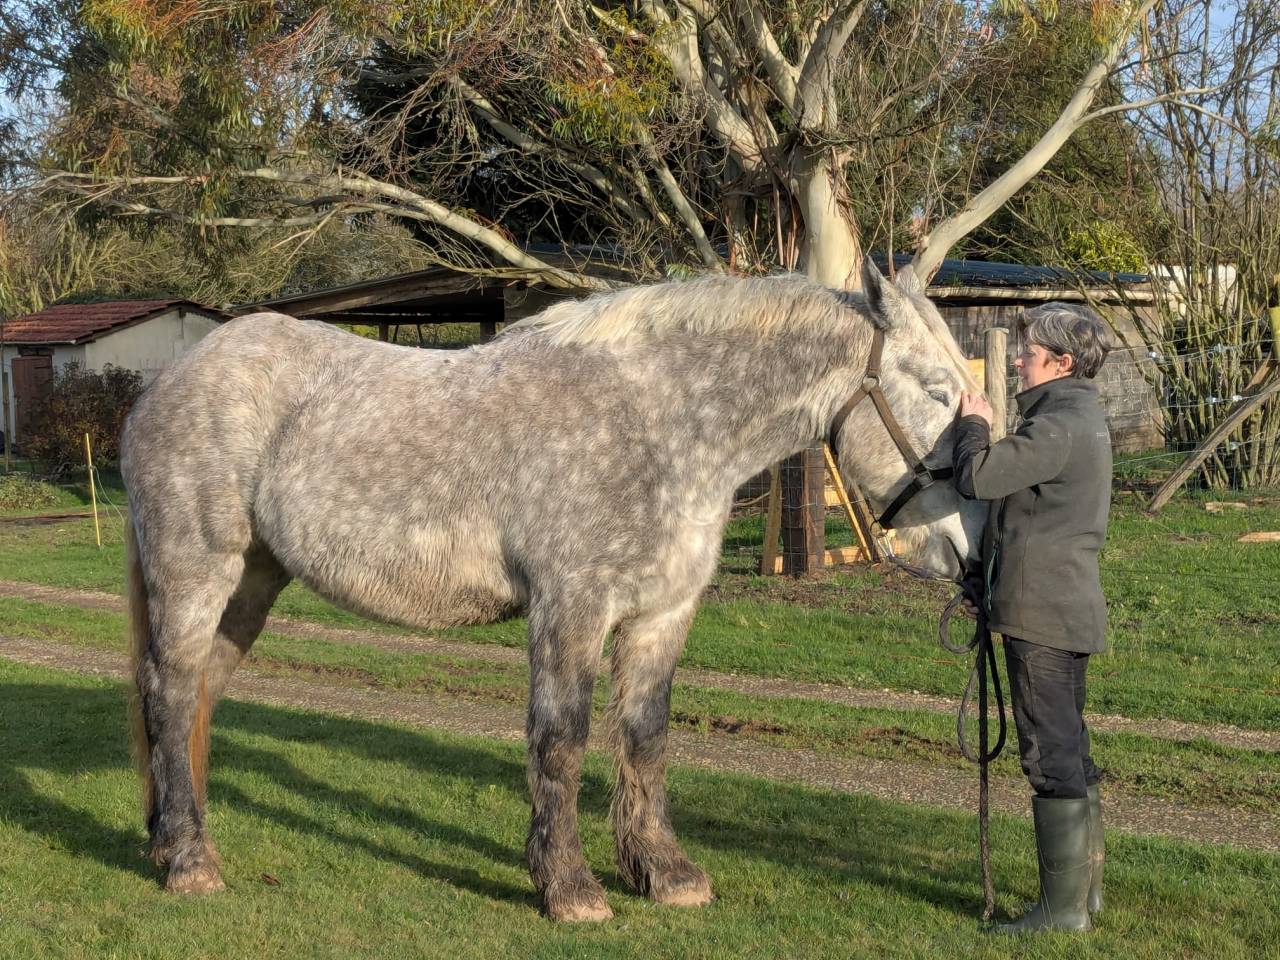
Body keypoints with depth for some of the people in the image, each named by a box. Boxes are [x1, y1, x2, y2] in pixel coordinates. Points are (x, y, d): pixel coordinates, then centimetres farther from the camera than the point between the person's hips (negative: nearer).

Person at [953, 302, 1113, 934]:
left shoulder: (1058, 426, -18)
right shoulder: (1081, 419, 17)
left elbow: (977, 478, -23)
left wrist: (974, 424, -4)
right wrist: (991, 583, 21)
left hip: (1042, 614, -11)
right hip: (1069, 607, 11)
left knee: (1051, 753, -6)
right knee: (1069, 752, 17)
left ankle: (1062, 905, 0)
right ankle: (1084, 885, 27)